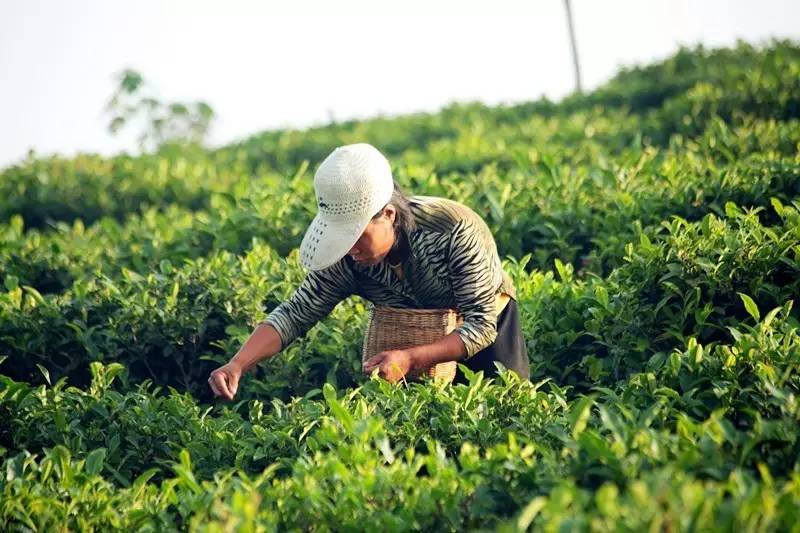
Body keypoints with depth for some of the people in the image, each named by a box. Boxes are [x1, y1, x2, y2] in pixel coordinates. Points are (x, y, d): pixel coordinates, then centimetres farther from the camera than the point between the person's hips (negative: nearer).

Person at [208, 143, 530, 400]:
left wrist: (409, 360, -47)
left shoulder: (456, 229, -38)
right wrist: (237, 366, -40)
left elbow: (481, 325, -35)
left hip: (486, 322, -3)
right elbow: (295, 314, -23)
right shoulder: (346, 259, -27)